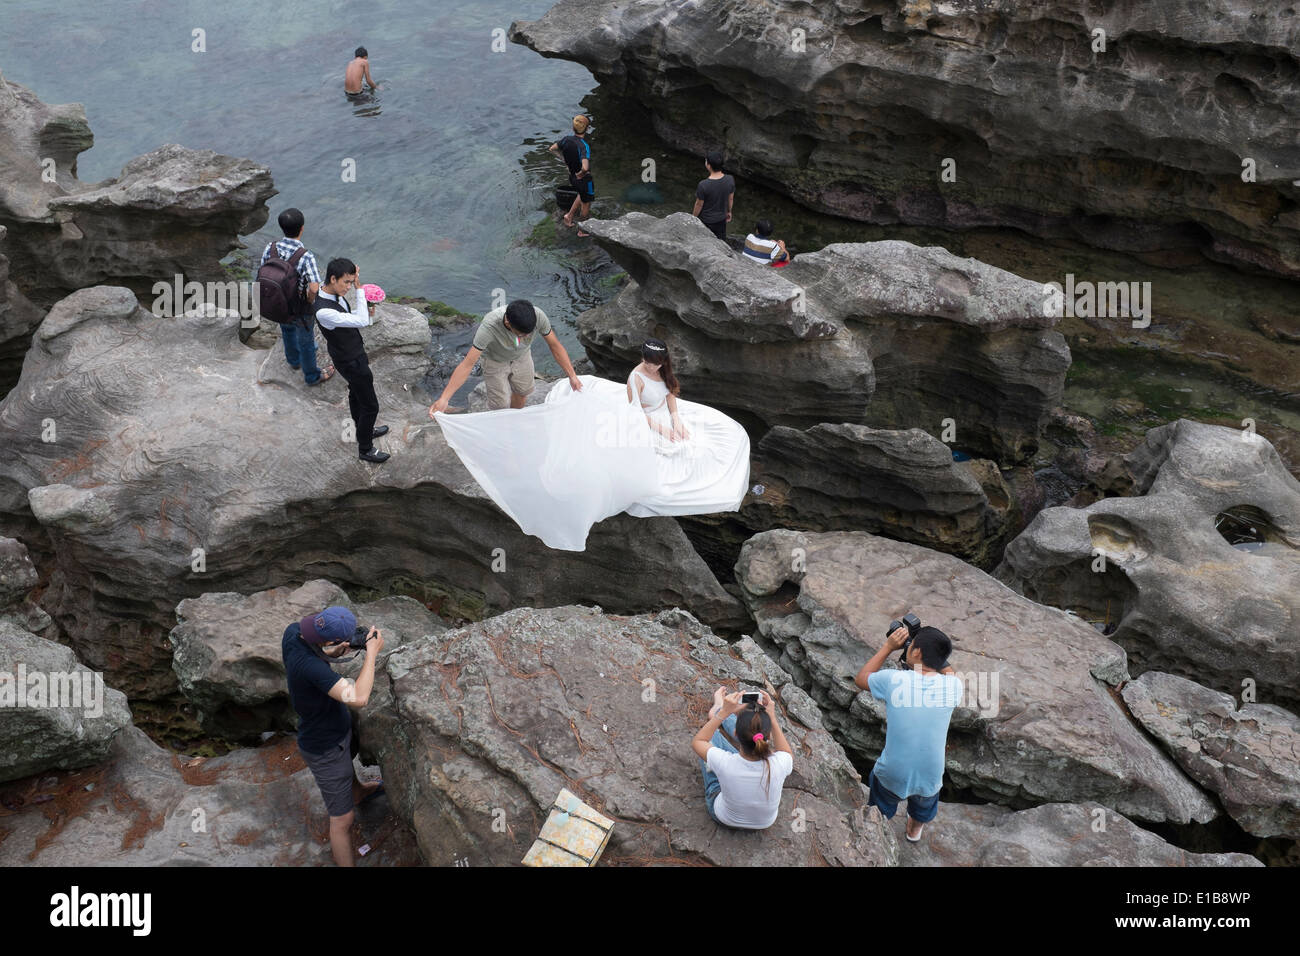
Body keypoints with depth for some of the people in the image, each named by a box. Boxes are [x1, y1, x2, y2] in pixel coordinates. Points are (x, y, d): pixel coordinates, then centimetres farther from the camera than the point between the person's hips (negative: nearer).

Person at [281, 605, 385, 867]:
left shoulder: (293, 630, -18)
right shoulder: (307, 663, -43)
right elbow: (358, 699, -48)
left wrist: (331, 653, -13)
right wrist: (372, 653, -37)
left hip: (336, 726, 10)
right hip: (325, 748, -10)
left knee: (349, 753, 40)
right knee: (342, 821, 4)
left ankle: (358, 792, 71)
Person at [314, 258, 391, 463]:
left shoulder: (335, 294, -8)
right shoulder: (324, 311, -37)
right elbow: (361, 322, -35)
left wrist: (364, 310, -9)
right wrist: (359, 288, -34)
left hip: (355, 353, 9)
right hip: (351, 363, -9)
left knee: (355, 394, 30)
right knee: (370, 406, 5)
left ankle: (365, 430, 53)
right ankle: (365, 449, 23)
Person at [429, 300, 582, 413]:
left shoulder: (538, 316, -39)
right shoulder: (489, 326, -46)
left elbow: (555, 345, -21)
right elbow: (467, 364, -44)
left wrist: (572, 376, -22)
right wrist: (444, 399, -49)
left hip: (521, 356, 4)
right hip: (495, 360, -4)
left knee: (523, 391, 24)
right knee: (500, 403, 0)